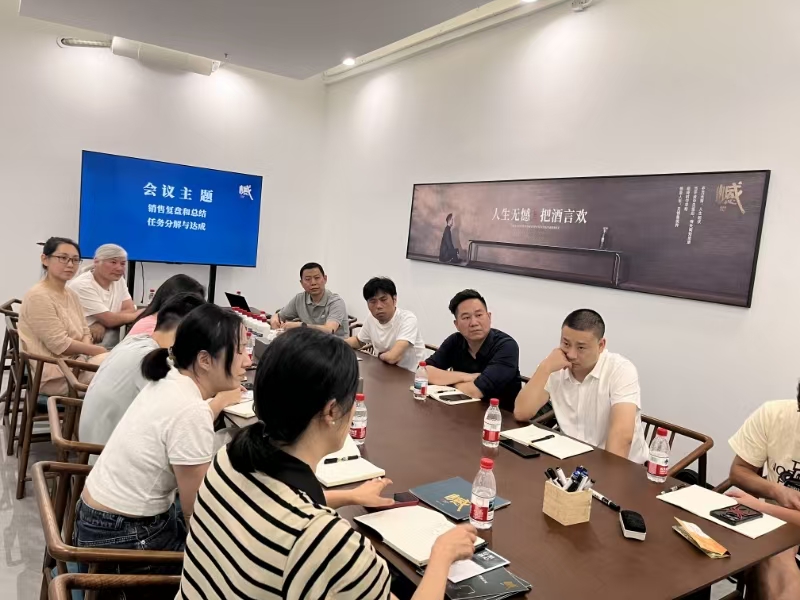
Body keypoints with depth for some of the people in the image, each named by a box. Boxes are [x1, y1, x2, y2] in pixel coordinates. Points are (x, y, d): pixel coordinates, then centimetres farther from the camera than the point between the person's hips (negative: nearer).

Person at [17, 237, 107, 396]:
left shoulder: (71, 295, 13)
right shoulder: (38, 296, -14)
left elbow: (85, 332, 11)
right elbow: (59, 344, -19)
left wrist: (88, 349, -11)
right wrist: (98, 351, -12)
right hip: (51, 375, -8)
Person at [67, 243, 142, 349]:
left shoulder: (119, 280, 6)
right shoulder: (82, 285, -15)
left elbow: (130, 310, -2)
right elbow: (109, 320, -17)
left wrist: (102, 325, -19)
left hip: (110, 347, 7)